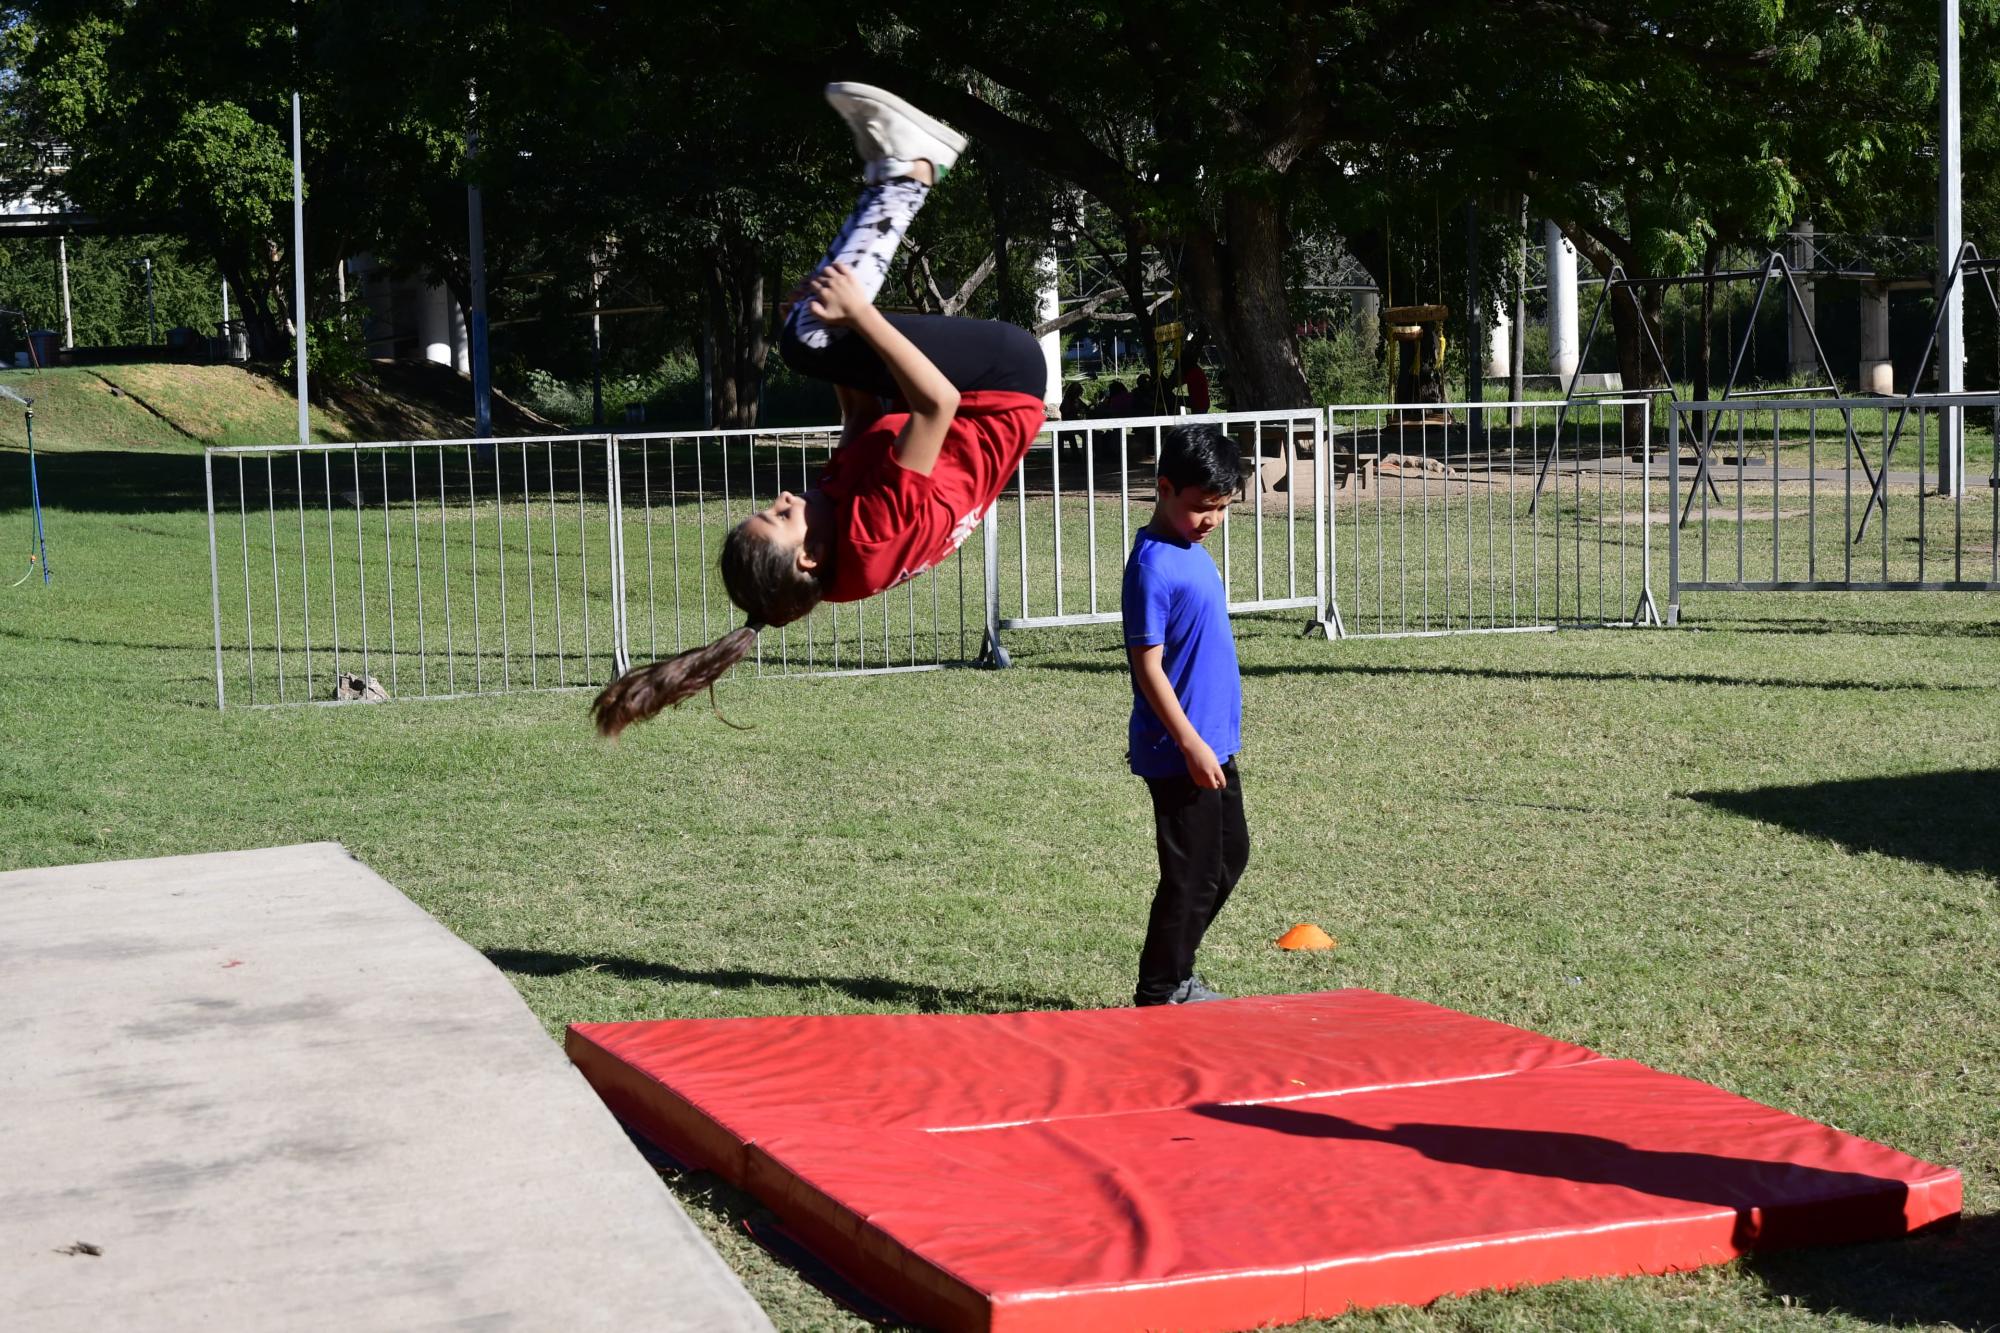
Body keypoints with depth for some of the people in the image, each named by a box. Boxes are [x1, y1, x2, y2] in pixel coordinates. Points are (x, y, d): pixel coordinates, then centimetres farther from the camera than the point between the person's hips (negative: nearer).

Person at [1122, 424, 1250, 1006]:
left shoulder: (1192, 553, 11)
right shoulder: (1153, 566, -18)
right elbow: (1148, 667, -20)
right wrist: (1191, 745, -22)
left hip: (1213, 744, 10)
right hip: (1181, 753, -10)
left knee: (1230, 855, 18)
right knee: (1192, 875, -2)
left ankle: (1174, 978, 29)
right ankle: (1157, 996, 11)